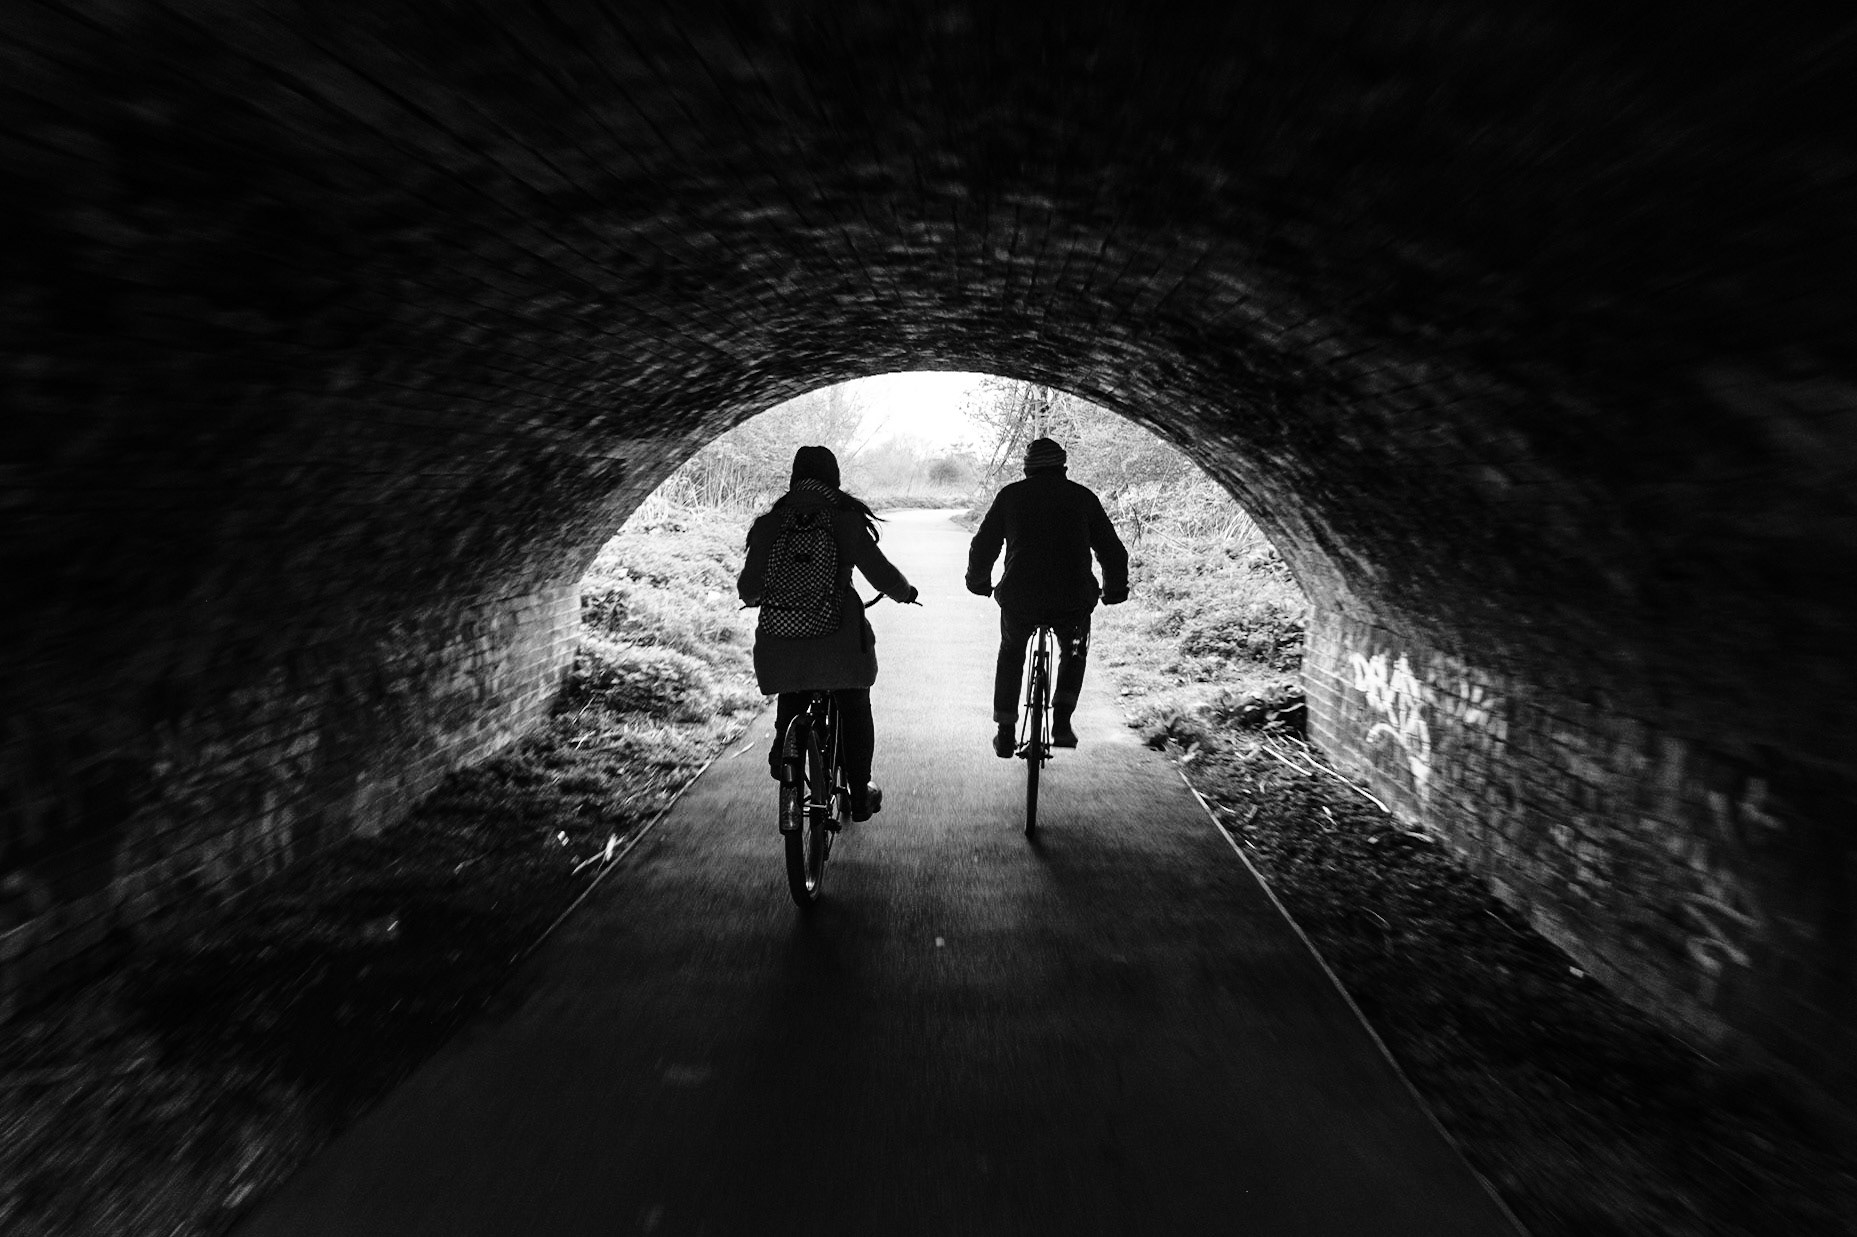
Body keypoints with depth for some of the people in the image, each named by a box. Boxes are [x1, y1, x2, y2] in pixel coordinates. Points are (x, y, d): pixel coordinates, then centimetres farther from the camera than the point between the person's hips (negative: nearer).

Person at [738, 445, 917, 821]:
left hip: (781, 641, 2)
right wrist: (906, 592, 18)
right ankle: (860, 796, 27)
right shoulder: (846, 521, -5)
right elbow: (882, 574, -3)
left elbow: (749, 586, 6)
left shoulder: (768, 524, 2)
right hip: (839, 639, -2)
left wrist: (751, 599, 30)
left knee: (790, 705, 28)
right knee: (854, 712, 18)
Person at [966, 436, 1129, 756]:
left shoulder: (1011, 494, 9)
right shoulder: (1083, 496, 10)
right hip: (1074, 599, 0)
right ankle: (1062, 720, 15)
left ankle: (1005, 732, 25)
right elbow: (1112, 551, 12)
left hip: (1019, 598, 0)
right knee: (1074, 653, 29)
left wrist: (978, 581, 29)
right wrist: (1115, 590, 29)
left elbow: (983, 546, 11)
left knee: (1010, 655, 26)